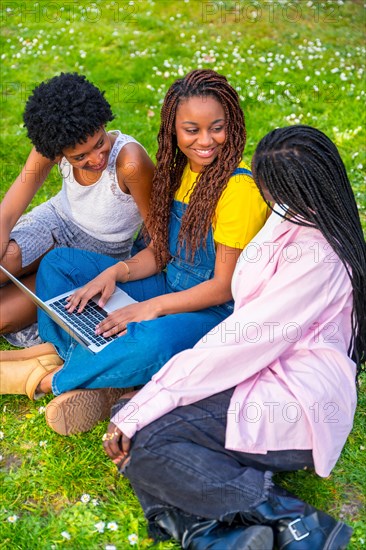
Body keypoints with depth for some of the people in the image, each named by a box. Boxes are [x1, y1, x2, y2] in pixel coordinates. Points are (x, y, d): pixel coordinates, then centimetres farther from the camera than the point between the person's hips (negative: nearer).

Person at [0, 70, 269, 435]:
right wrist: (116, 272, -10)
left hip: (214, 311, -8)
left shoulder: (239, 189, -21)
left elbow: (225, 286, -19)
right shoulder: (179, 170, 3)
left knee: (153, 340, -42)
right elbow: (160, 249, 7)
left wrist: (153, 307, -23)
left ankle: (50, 378, -18)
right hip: (170, 290, 8)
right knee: (59, 262, 5)